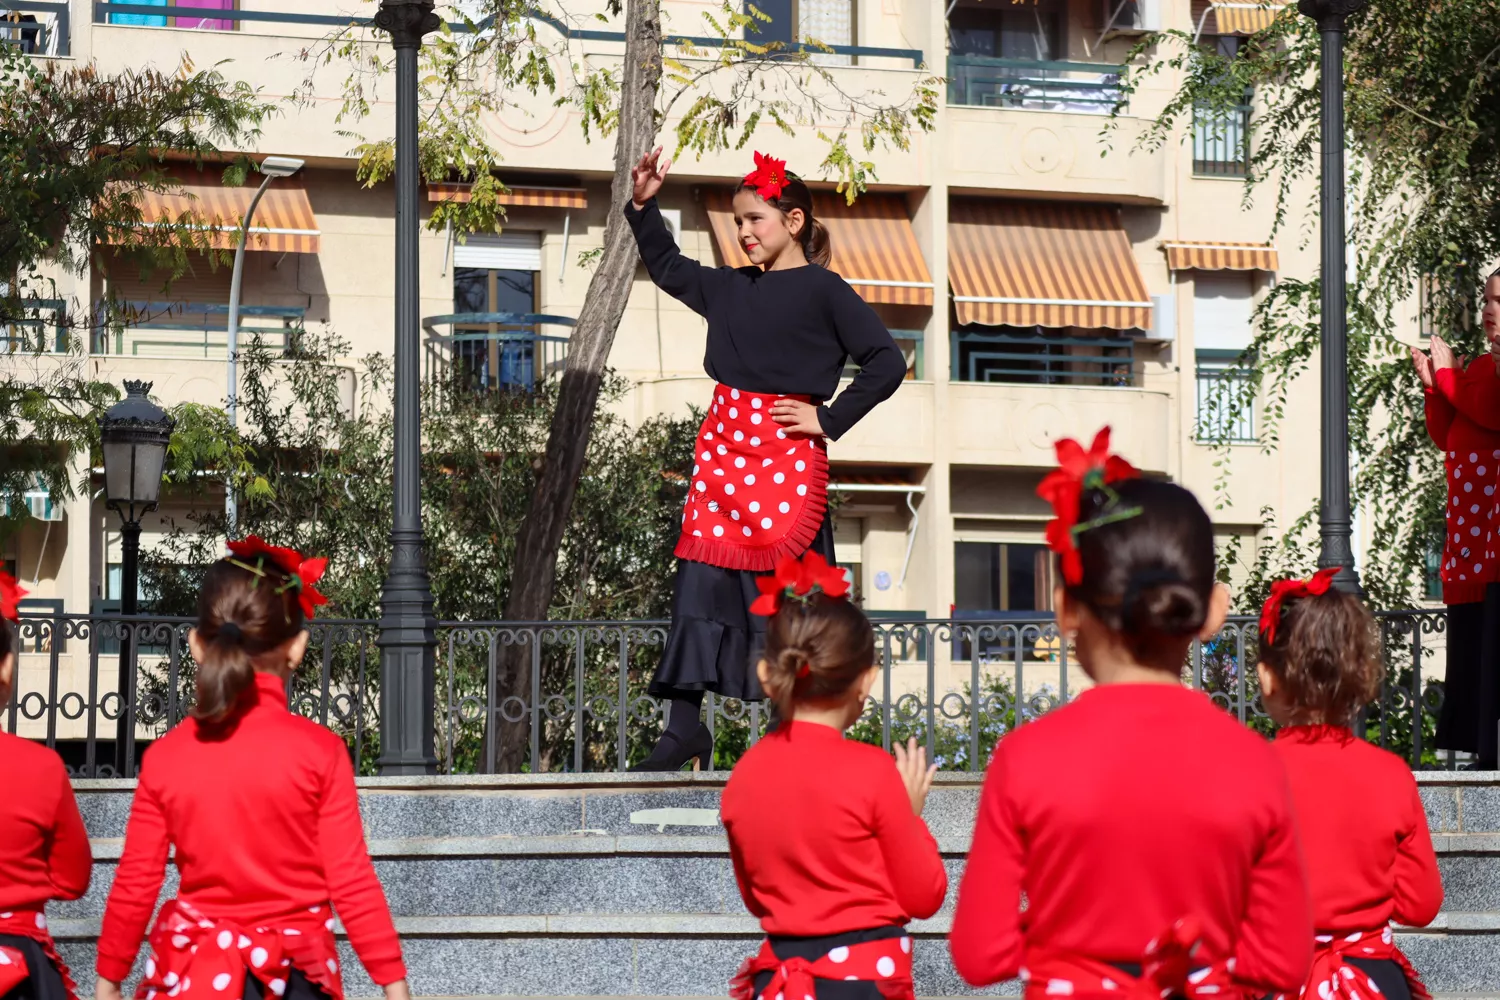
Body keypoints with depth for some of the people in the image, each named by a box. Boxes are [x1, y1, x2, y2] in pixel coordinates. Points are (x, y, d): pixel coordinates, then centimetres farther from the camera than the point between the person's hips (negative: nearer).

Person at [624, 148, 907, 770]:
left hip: (788, 456, -6)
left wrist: (829, 420, -10)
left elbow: (886, 363, -8)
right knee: (699, 581, 1)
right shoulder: (731, 289, 13)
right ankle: (685, 728, 4)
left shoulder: (823, 290, -4)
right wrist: (644, 206, 19)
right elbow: (667, 268, 30)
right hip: (723, 447, 6)